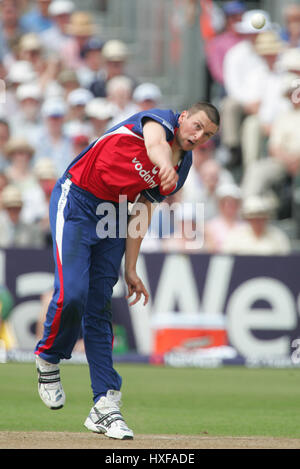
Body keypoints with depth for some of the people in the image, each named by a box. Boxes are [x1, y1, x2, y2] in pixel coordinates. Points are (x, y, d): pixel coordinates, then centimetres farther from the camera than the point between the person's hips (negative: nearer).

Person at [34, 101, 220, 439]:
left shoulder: (180, 171, 7)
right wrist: (164, 163, -61)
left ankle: (105, 406, -2)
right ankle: (48, 361, 9)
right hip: (76, 200, -7)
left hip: (112, 215, 7)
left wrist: (130, 269, 7)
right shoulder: (162, 120, -12)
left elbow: (141, 214, 12)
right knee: (72, 294, -19)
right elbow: (155, 143, -38)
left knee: (99, 310, 2)